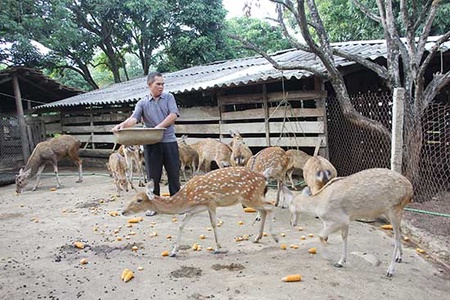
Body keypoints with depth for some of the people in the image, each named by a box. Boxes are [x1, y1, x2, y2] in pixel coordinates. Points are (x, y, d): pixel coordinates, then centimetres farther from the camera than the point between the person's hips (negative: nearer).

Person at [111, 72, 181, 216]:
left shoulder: (168, 97, 6)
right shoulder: (142, 103, 6)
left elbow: (173, 115, -6)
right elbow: (134, 118, -9)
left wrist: (159, 127, -16)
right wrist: (122, 125, -29)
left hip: (169, 141, 0)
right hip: (151, 144, 0)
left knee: (174, 173, 5)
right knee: (153, 175, 6)